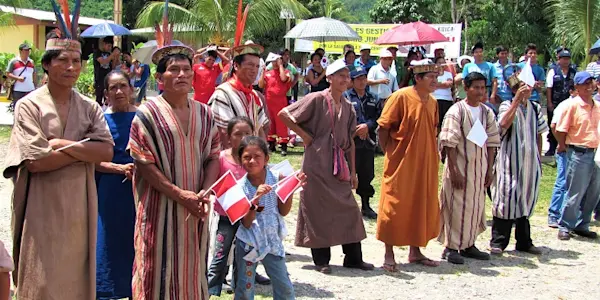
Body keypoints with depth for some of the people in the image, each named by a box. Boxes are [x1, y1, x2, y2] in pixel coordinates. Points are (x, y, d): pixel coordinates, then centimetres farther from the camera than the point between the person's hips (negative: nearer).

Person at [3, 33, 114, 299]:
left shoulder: (90, 108, 7)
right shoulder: (29, 106, -5)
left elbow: (107, 152, -6)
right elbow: (35, 162, -14)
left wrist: (63, 144, -14)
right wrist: (86, 149, -9)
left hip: (80, 206, 4)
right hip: (43, 207, -3)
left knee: (78, 276, 10)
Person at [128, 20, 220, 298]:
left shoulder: (204, 114, 8)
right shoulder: (148, 114, -7)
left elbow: (213, 156, 7)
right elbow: (145, 165, -11)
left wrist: (204, 192, -10)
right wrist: (181, 195, -17)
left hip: (196, 209, 4)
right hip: (160, 208, -4)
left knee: (192, 270, 12)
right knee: (159, 269, 2)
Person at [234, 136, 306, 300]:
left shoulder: (276, 179, -9)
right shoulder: (240, 186, -13)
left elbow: (284, 212, -3)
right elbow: (246, 223, -16)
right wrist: (255, 199, -30)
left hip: (272, 239, 2)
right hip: (248, 242, -1)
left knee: (284, 286, 8)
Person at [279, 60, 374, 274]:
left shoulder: (348, 107, 11)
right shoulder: (317, 100, -7)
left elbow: (350, 141, 13)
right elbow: (284, 114, -9)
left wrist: (353, 171, 11)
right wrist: (304, 135, -9)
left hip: (339, 165, 6)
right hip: (317, 163, -6)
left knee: (349, 209, 5)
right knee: (318, 210, 1)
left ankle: (353, 257, 14)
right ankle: (321, 260, 11)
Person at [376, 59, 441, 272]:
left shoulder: (432, 102, 8)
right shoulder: (401, 97, -12)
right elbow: (383, 127, -9)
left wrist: (434, 155, 9)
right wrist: (388, 153, -9)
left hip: (425, 164, 7)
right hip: (401, 163, -7)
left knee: (422, 206, 12)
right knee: (394, 206, -1)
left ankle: (415, 251, 25)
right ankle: (389, 254, 8)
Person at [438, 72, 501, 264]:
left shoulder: (487, 112, 6)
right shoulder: (456, 111, -10)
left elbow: (492, 142, 10)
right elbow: (449, 143, -13)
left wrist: (489, 170, 5)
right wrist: (454, 170, -17)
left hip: (479, 168, 6)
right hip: (459, 167, -6)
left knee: (476, 206, 11)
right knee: (456, 207, -2)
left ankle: (468, 245, 23)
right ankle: (450, 247, 7)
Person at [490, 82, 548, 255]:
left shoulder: (536, 108, 11)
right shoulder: (507, 105, -5)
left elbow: (539, 135, 17)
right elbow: (504, 124, -26)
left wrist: (538, 159, 13)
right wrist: (517, 99, -25)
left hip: (530, 162, 5)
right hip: (510, 162, -5)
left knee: (526, 202, 11)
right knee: (505, 199, -4)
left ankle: (524, 242, 20)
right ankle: (498, 242, 2)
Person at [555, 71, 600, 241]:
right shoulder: (572, 105, -10)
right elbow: (560, 130, -9)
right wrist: (563, 146, 3)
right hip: (578, 154, -7)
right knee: (575, 194, -3)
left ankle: (581, 225, 25)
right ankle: (564, 227, 11)